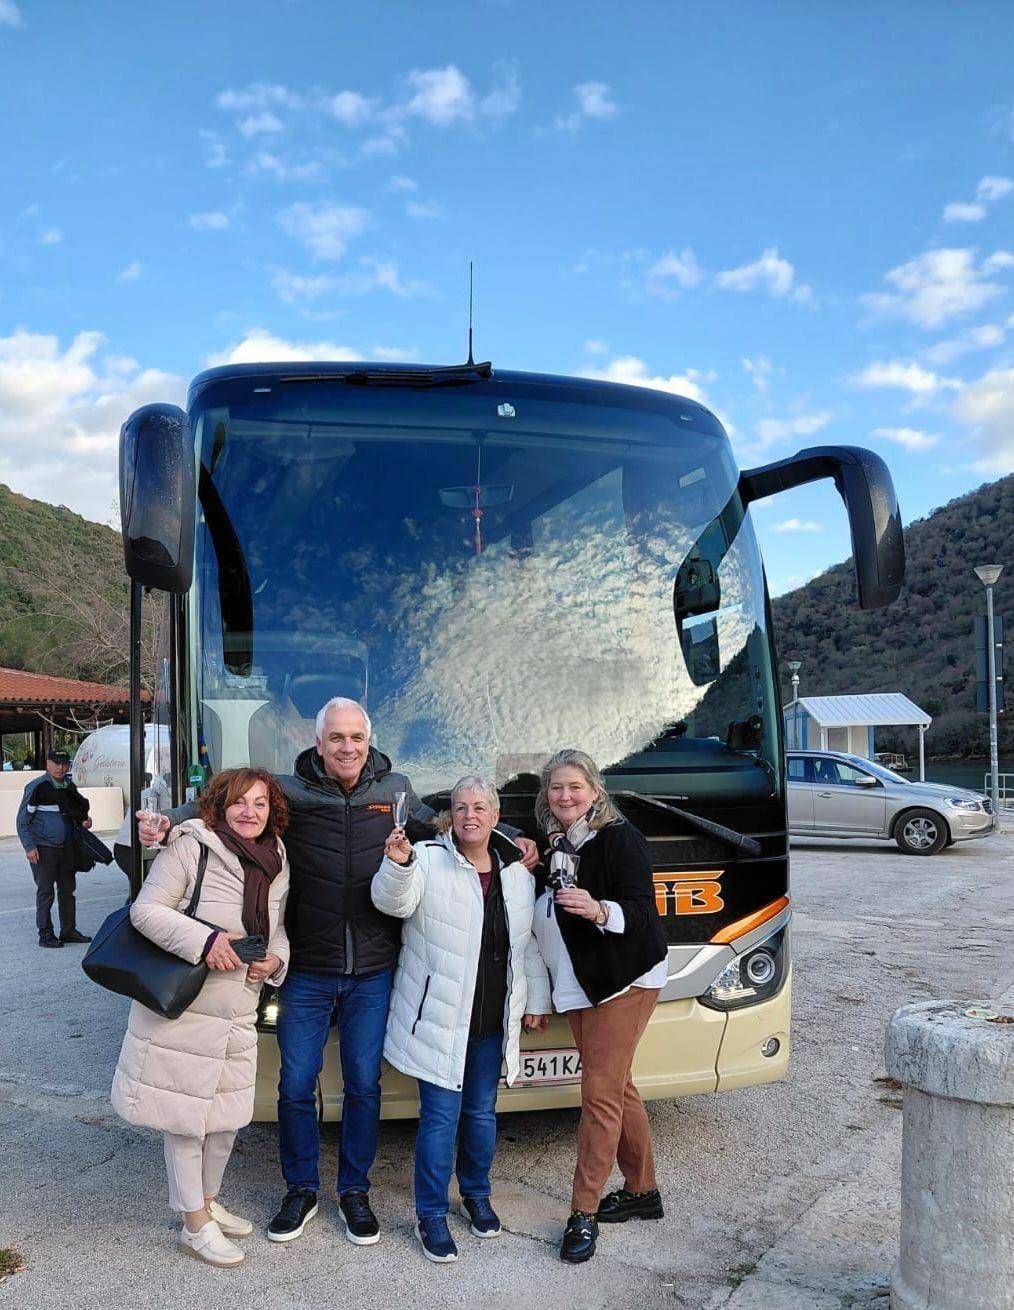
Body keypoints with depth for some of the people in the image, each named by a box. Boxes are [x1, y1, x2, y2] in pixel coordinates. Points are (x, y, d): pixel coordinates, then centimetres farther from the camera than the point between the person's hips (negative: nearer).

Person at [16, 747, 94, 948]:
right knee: (46, 892, -2)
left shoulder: (69, 787, 9)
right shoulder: (37, 787, -9)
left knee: (67, 890, 10)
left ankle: (69, 930, 19)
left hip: (66, 847, 6)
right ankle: (45, 934, 7)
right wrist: (29, 847, -15)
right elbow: (22, 820, -8)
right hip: (43, 848, -6)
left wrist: (84, 821, 4)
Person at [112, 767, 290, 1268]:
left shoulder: (276, 863, 5)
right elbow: (146, 910, -17)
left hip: (238, 1014, 7)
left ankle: (208, 1202, 40)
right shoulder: (190, 846, -15)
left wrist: (276, 960, -6)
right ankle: (195, 1226, 22)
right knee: (185, 1114, 5)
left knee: (227, 1112, 17)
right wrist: (204, 940, -28)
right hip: (181, 1009, -6)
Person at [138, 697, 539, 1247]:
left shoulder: (395, 790, 1)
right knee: (296, 1086, 10)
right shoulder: (290, 791, -7)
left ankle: (355, 1191, 33)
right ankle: (301, 1190, 33)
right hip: (306, 974, -1)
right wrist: (167, 823, -22)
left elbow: (438, 829, 16)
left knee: (364, 1086, 13)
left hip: (373, 974, 1)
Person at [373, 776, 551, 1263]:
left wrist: (536, 1002, 15)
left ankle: (476, 1194, 37)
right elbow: (394, 901, -26)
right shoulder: (429, 861, -9)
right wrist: (398, 865, -45)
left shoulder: (517, 873, 6)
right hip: (440, 1018, -4)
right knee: (441, 1117, -1)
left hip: (492, 1022, 5)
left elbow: (530, 944, 14)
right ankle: (431, 1216, 16)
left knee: (482, 1112, 17)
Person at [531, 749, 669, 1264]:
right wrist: (529, 871, 4)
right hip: (576, 986, 8)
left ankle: (584, 1214, 4)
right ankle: (642, 1191, 30)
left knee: (600, 1093, -6)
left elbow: (642, 911, -24)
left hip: (622, 981, -8)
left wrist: (600, 911, -39)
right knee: (617, 1088, 17)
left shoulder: (619, 837, -15)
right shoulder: (557, 843, 8)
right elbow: (548, 916, 19)